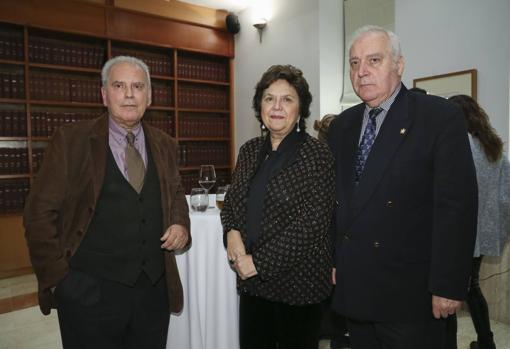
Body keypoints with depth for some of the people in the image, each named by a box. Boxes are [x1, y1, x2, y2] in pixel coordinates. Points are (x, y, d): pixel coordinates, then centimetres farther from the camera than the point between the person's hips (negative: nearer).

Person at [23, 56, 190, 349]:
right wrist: (57, 277, -7)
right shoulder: (71, 140, -6)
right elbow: (41, 213, -4)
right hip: (89, 291, -3)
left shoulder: (165, 145, 5)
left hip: (155, 288, 4)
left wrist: (181, 223, -1)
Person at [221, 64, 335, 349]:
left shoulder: (317, 155, -12)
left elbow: (310, 224, -17)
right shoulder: (250, 150, 5)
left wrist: (259, 262, -15)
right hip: (252, 282, 5)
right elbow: (232, 199, 14)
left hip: (298, 283, -5)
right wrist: (231, 232, -6)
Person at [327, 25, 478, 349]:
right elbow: (334, 199, 9)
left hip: (410, 294, -4)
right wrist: (331, 259, 7)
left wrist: (448, 286, -14)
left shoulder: (441, 118, -9)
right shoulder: (341, 126, 8)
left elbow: (457, 206, -13)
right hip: (353, 288, 5)